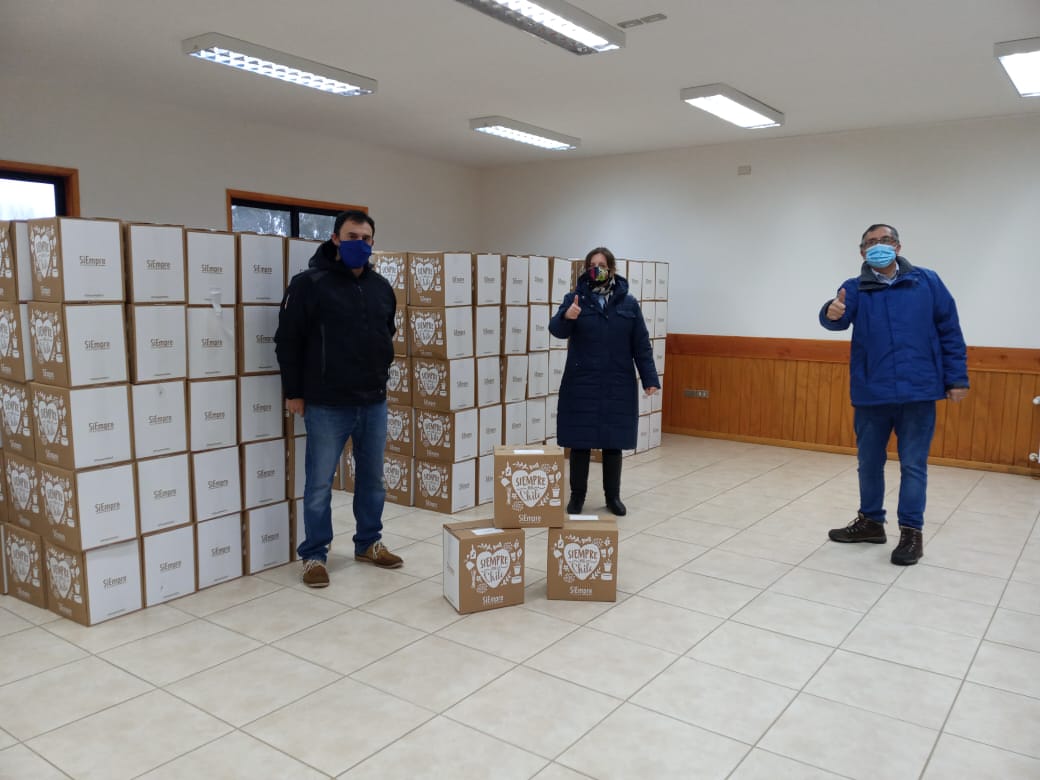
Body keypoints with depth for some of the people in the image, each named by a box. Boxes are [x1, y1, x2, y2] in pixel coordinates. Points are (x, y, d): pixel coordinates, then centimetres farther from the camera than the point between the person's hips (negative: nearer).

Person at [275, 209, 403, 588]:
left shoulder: (381, 287, 9)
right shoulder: (308, 283, -8)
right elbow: (287, 341, -6)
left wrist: (380, 375, 14)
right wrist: (293, 392, -6)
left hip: (374, 403, 5)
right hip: (327, 405, -5)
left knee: (372, 478, 14)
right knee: (319, 483, 4)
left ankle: (368, 543, 30)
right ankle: (314, 555, 17)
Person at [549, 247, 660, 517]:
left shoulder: (628, 303, 4)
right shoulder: (574, 298, 0)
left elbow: (641, 345, 4)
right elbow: (557, 330, -15)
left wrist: (649, 378, -2)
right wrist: (566, 317, -37)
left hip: (618, 386, 1)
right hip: (581, 386, -1)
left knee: (614, 444, 9)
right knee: (580, 443, 5)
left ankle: (613, 496, 23)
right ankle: (577, 496, 20)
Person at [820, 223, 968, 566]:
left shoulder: (927, 282, 4)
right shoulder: (854, 289, 4)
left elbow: (950, 332, 4)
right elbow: (839, 319, -17)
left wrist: (956, 379, 0)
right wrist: (832, 313, -41)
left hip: (918, 392, -1)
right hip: (870, 394, 2)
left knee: (913, 465, 4)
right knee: (869, 462, 13)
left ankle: (911, 532, 15)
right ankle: (870, 521, 29)